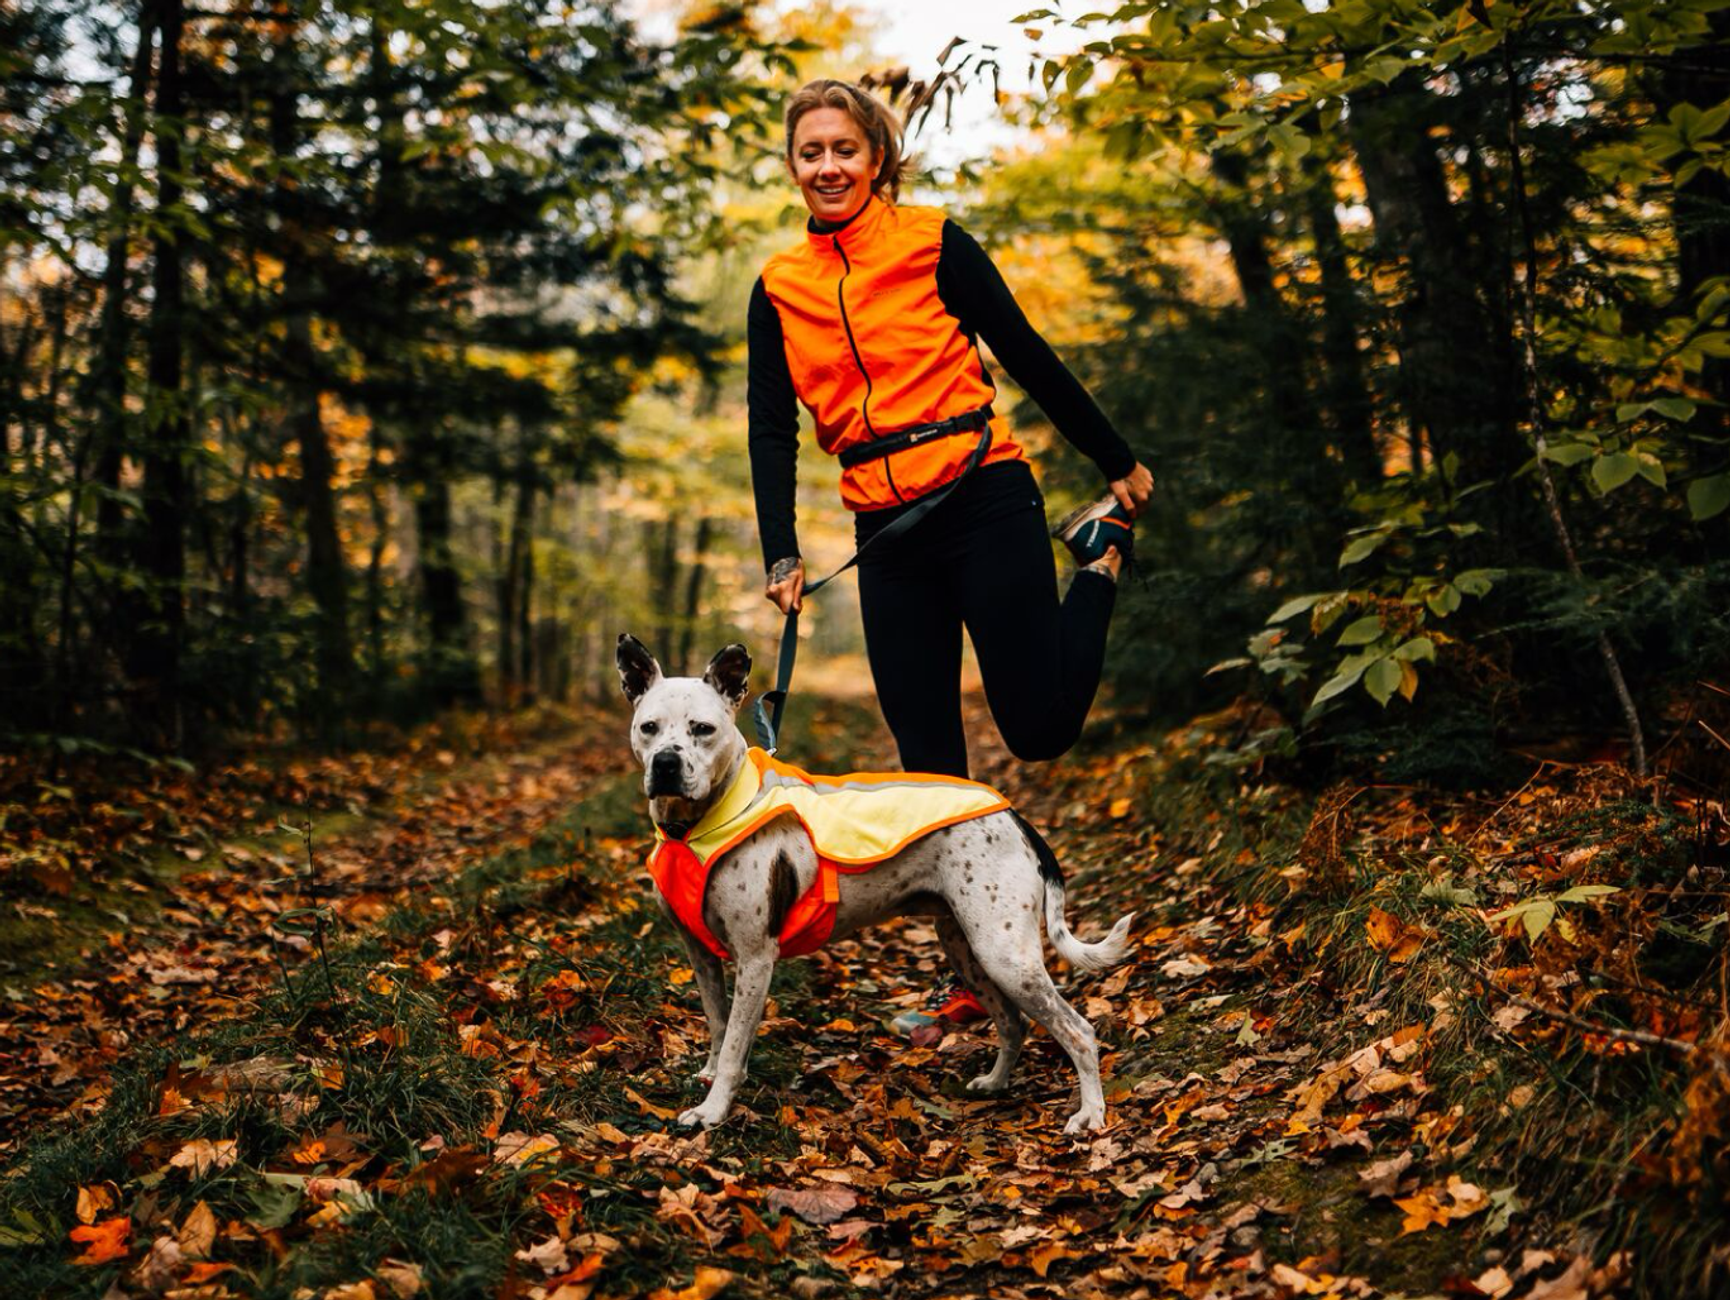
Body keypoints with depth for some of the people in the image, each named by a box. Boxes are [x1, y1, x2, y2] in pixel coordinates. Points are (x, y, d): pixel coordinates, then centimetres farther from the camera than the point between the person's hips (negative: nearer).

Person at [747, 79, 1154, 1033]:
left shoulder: (931, 243, -1)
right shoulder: (778, 288, 9)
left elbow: (1027, 358, 2)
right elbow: (772, 427, 4)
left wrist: (1121, 464, 7)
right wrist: (782, 554, -7)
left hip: (983, 500, -3)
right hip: (886, 536, 4)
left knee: (1041, 728, -3)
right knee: (927, 756, 3)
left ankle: (1102, 547, 23)